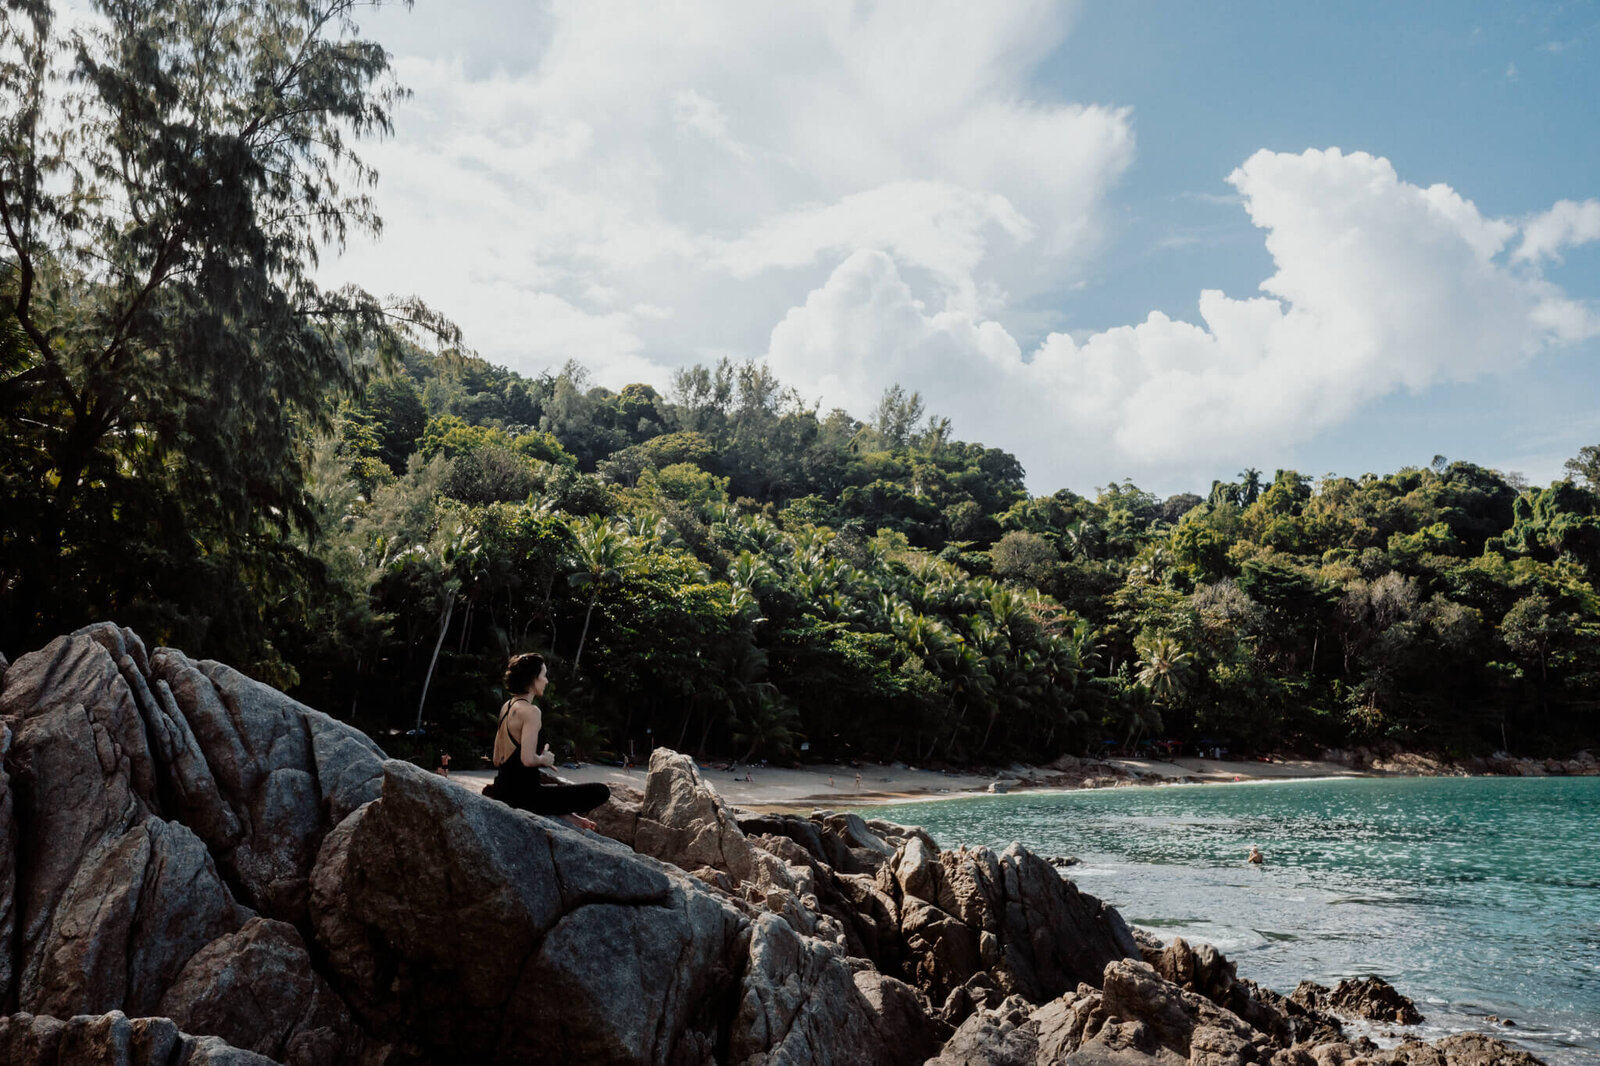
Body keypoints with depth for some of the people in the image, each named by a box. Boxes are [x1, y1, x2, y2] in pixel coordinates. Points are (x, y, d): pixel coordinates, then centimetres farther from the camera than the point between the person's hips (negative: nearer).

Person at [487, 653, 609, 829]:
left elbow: (497, 760, 16)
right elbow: (528, 759, -25)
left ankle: (564, 814, 11)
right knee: (601, 792, -11)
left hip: (503, 789, 10)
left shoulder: (506, 706, 12)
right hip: (524, 793, -9)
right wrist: (544, 759, -6)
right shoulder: (531, 711, -15)